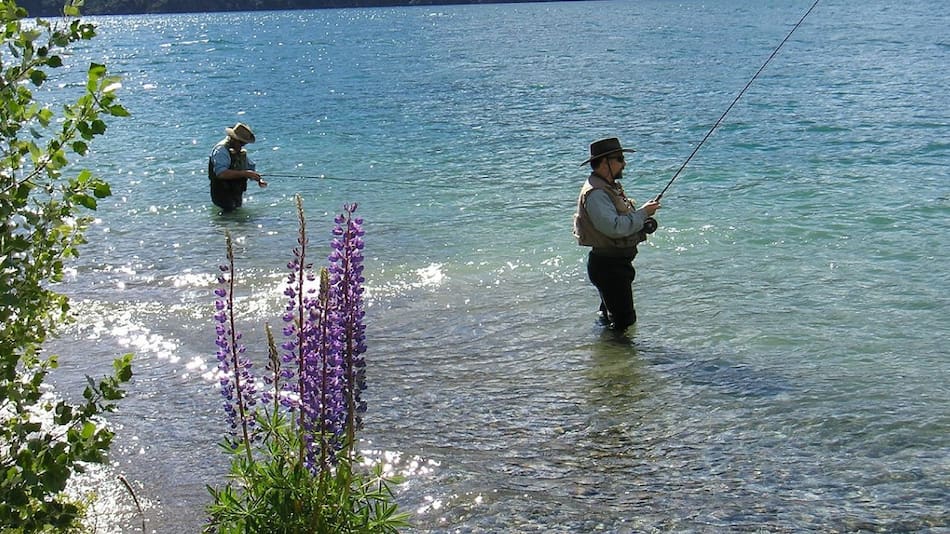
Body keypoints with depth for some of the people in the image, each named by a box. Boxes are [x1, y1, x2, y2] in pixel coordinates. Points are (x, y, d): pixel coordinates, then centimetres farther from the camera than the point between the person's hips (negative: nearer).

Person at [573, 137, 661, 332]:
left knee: (610, 314, 21)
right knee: (623, 320, -9)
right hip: (607, 264, -11)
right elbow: (614, 227, -29)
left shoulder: (611, 186, 15)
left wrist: (643, 223, 6)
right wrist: (643, 212, -19)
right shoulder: (595, 193, -20)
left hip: (619, 263, 11)